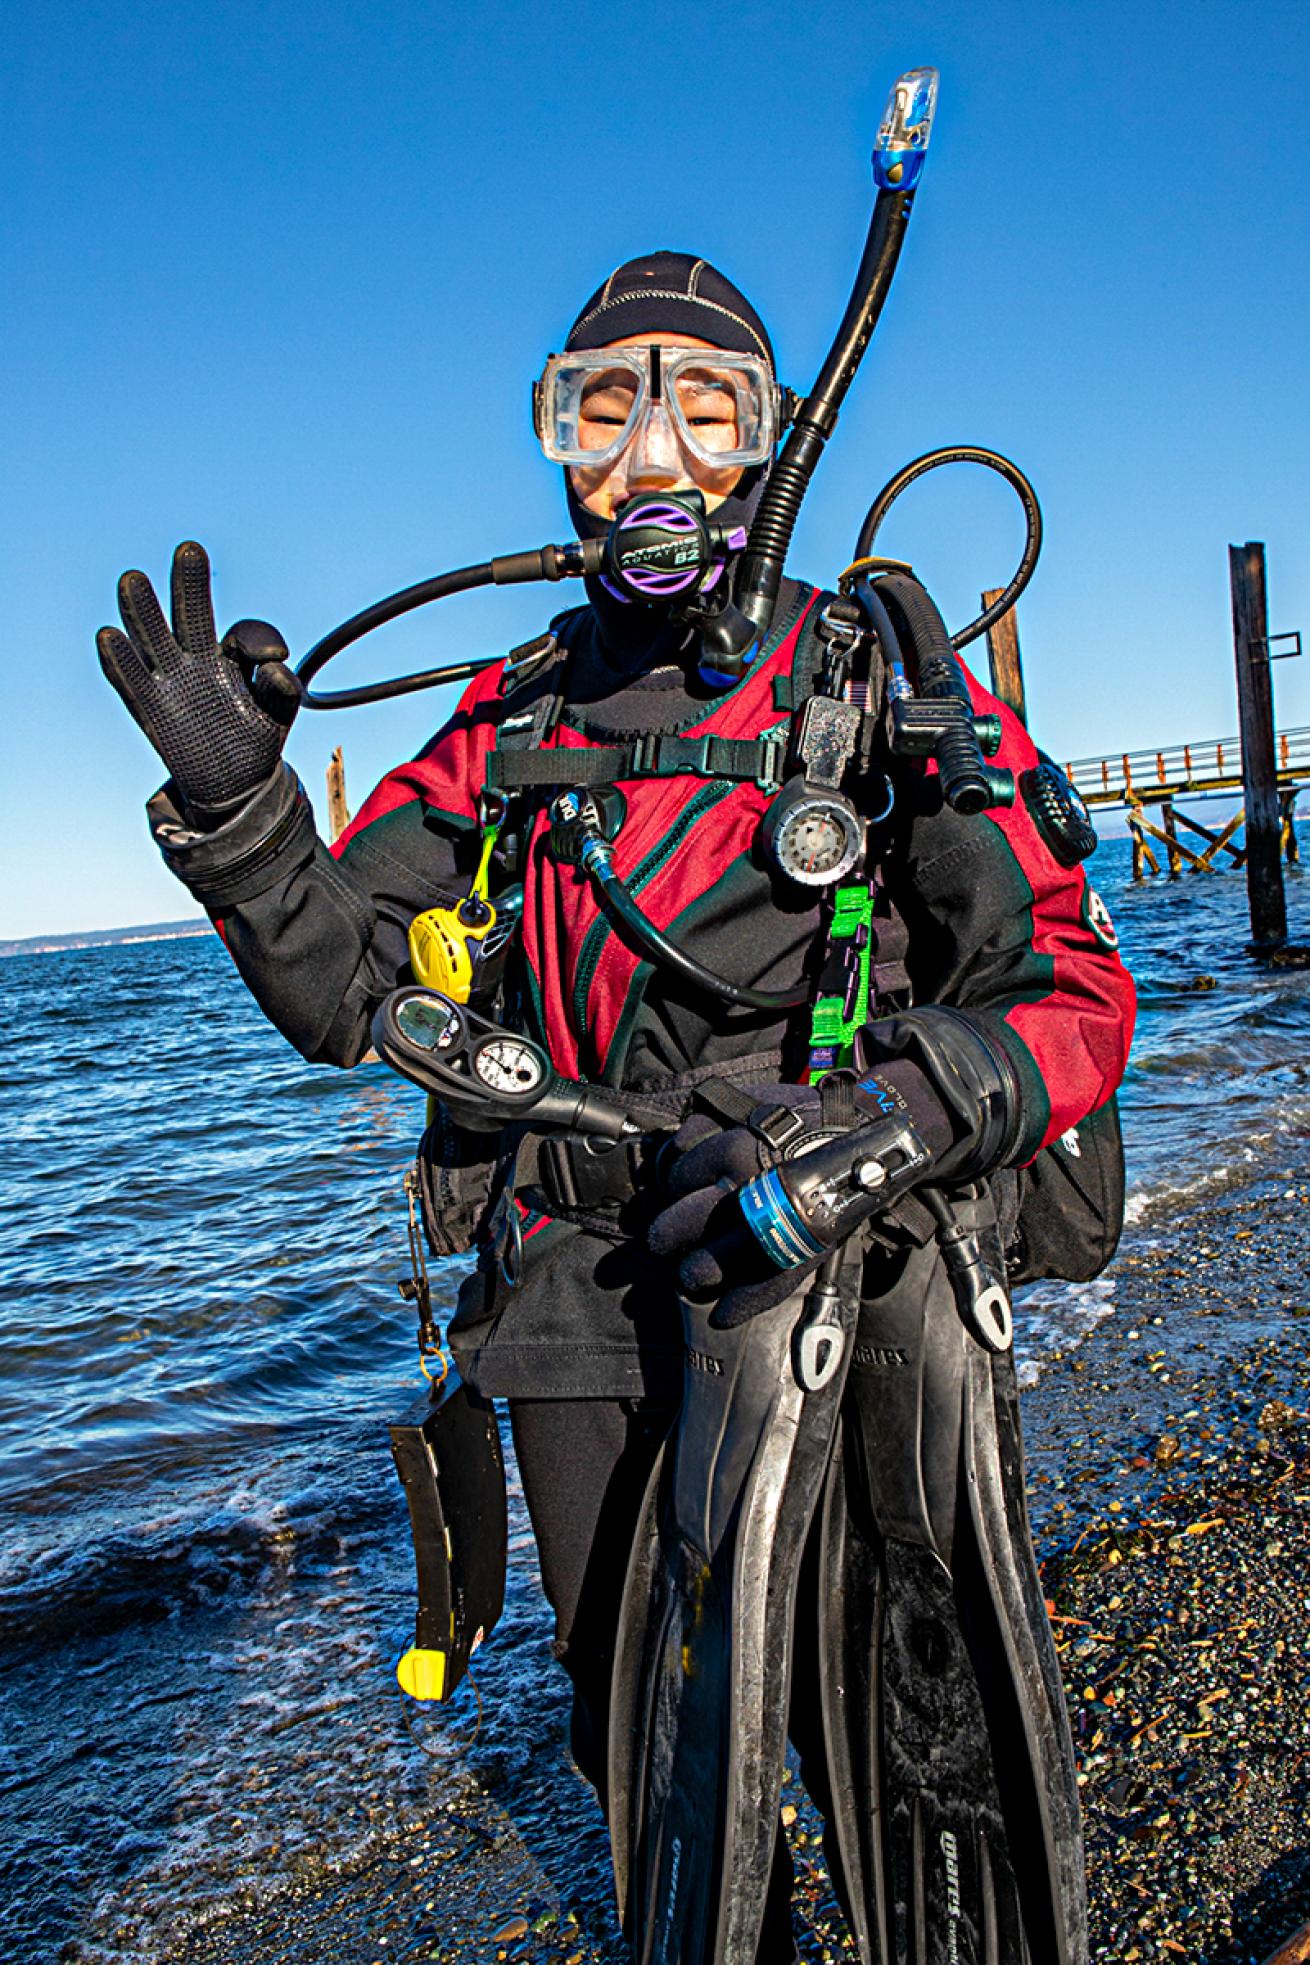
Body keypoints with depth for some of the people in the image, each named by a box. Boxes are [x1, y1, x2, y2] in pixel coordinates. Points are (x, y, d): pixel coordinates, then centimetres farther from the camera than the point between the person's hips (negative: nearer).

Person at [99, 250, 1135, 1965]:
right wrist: (233, 802, -12)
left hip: (845, 1314, -3)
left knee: (908, 1787, 10)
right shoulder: (514, 718, 6)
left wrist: (862, 1132, -27)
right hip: (582, 1324, 4)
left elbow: (1070, 988, -9)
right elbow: (345, 991, 5)